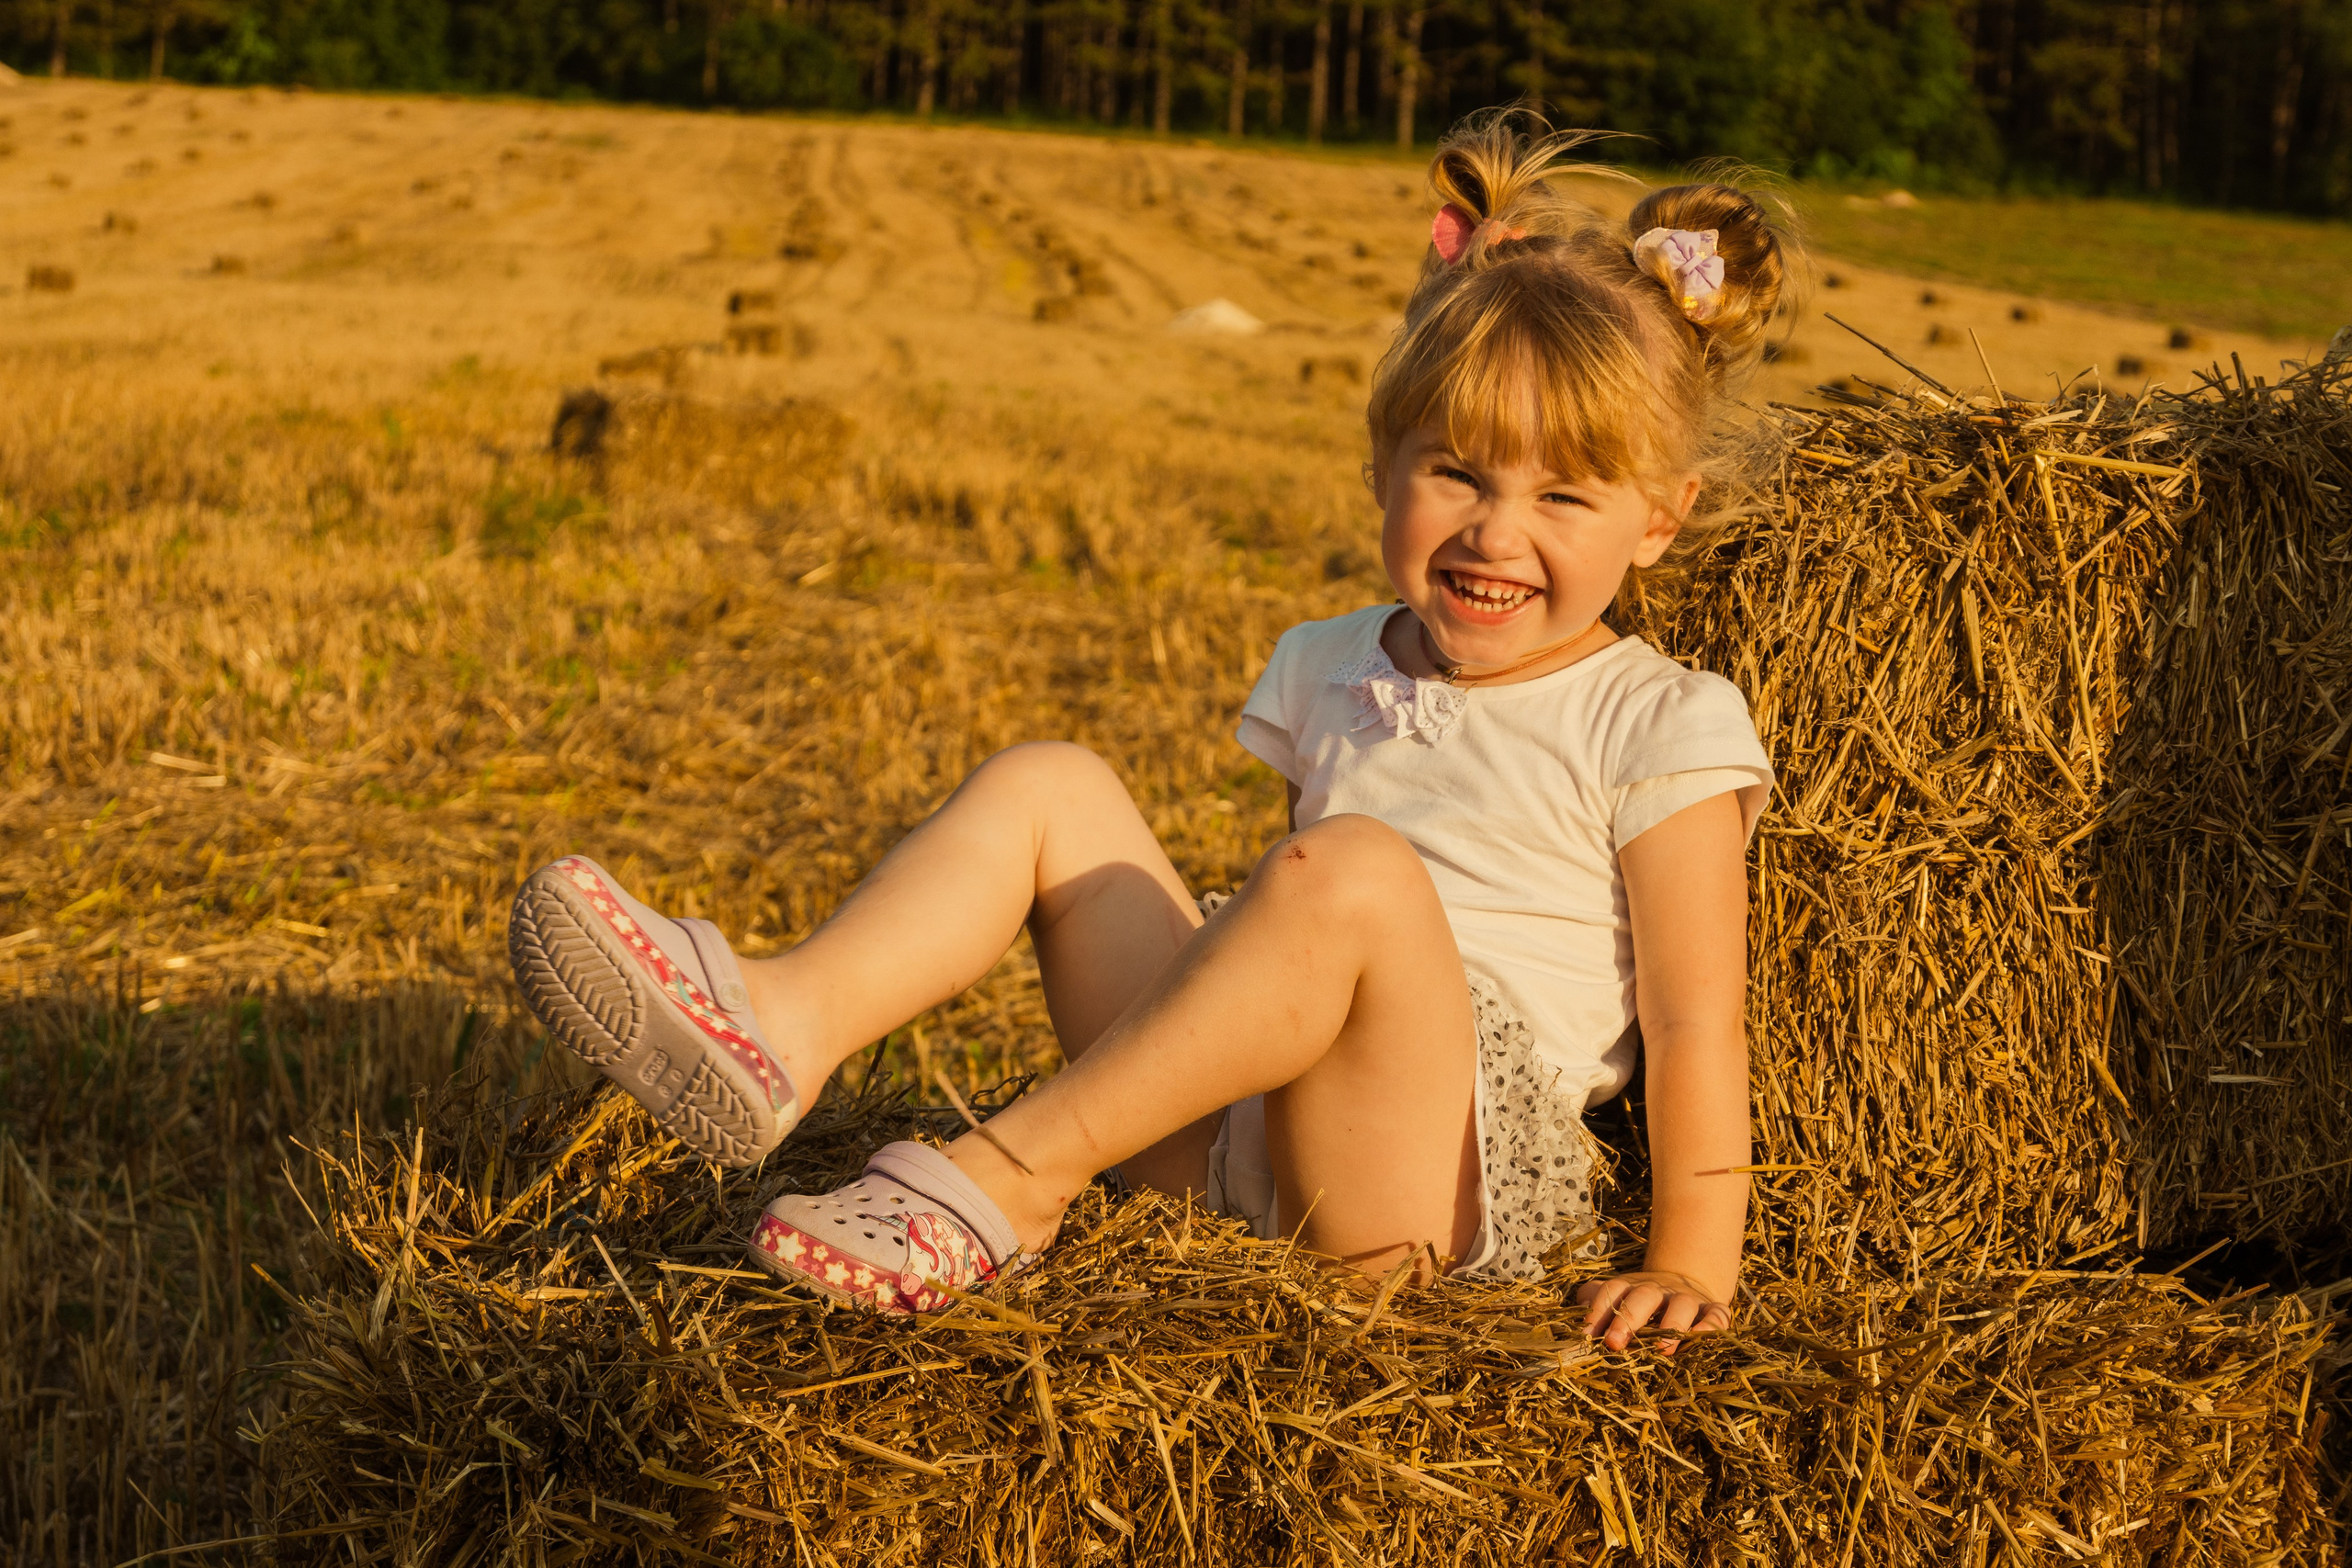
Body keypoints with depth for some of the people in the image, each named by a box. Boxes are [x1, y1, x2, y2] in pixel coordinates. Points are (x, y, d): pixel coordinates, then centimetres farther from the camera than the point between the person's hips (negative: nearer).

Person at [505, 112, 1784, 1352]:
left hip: (1448, 1192, -6)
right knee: (1046, 786, -1)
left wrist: (1691, 1264, -14)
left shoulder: (1660, 725, -2)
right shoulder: (1334, 672, 16)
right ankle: (787, 1021, -23)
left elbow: (1695, 1024, -7)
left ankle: (1012, 1172, -28)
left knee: (1354, 869, -34)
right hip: (1238, 1132, 6)